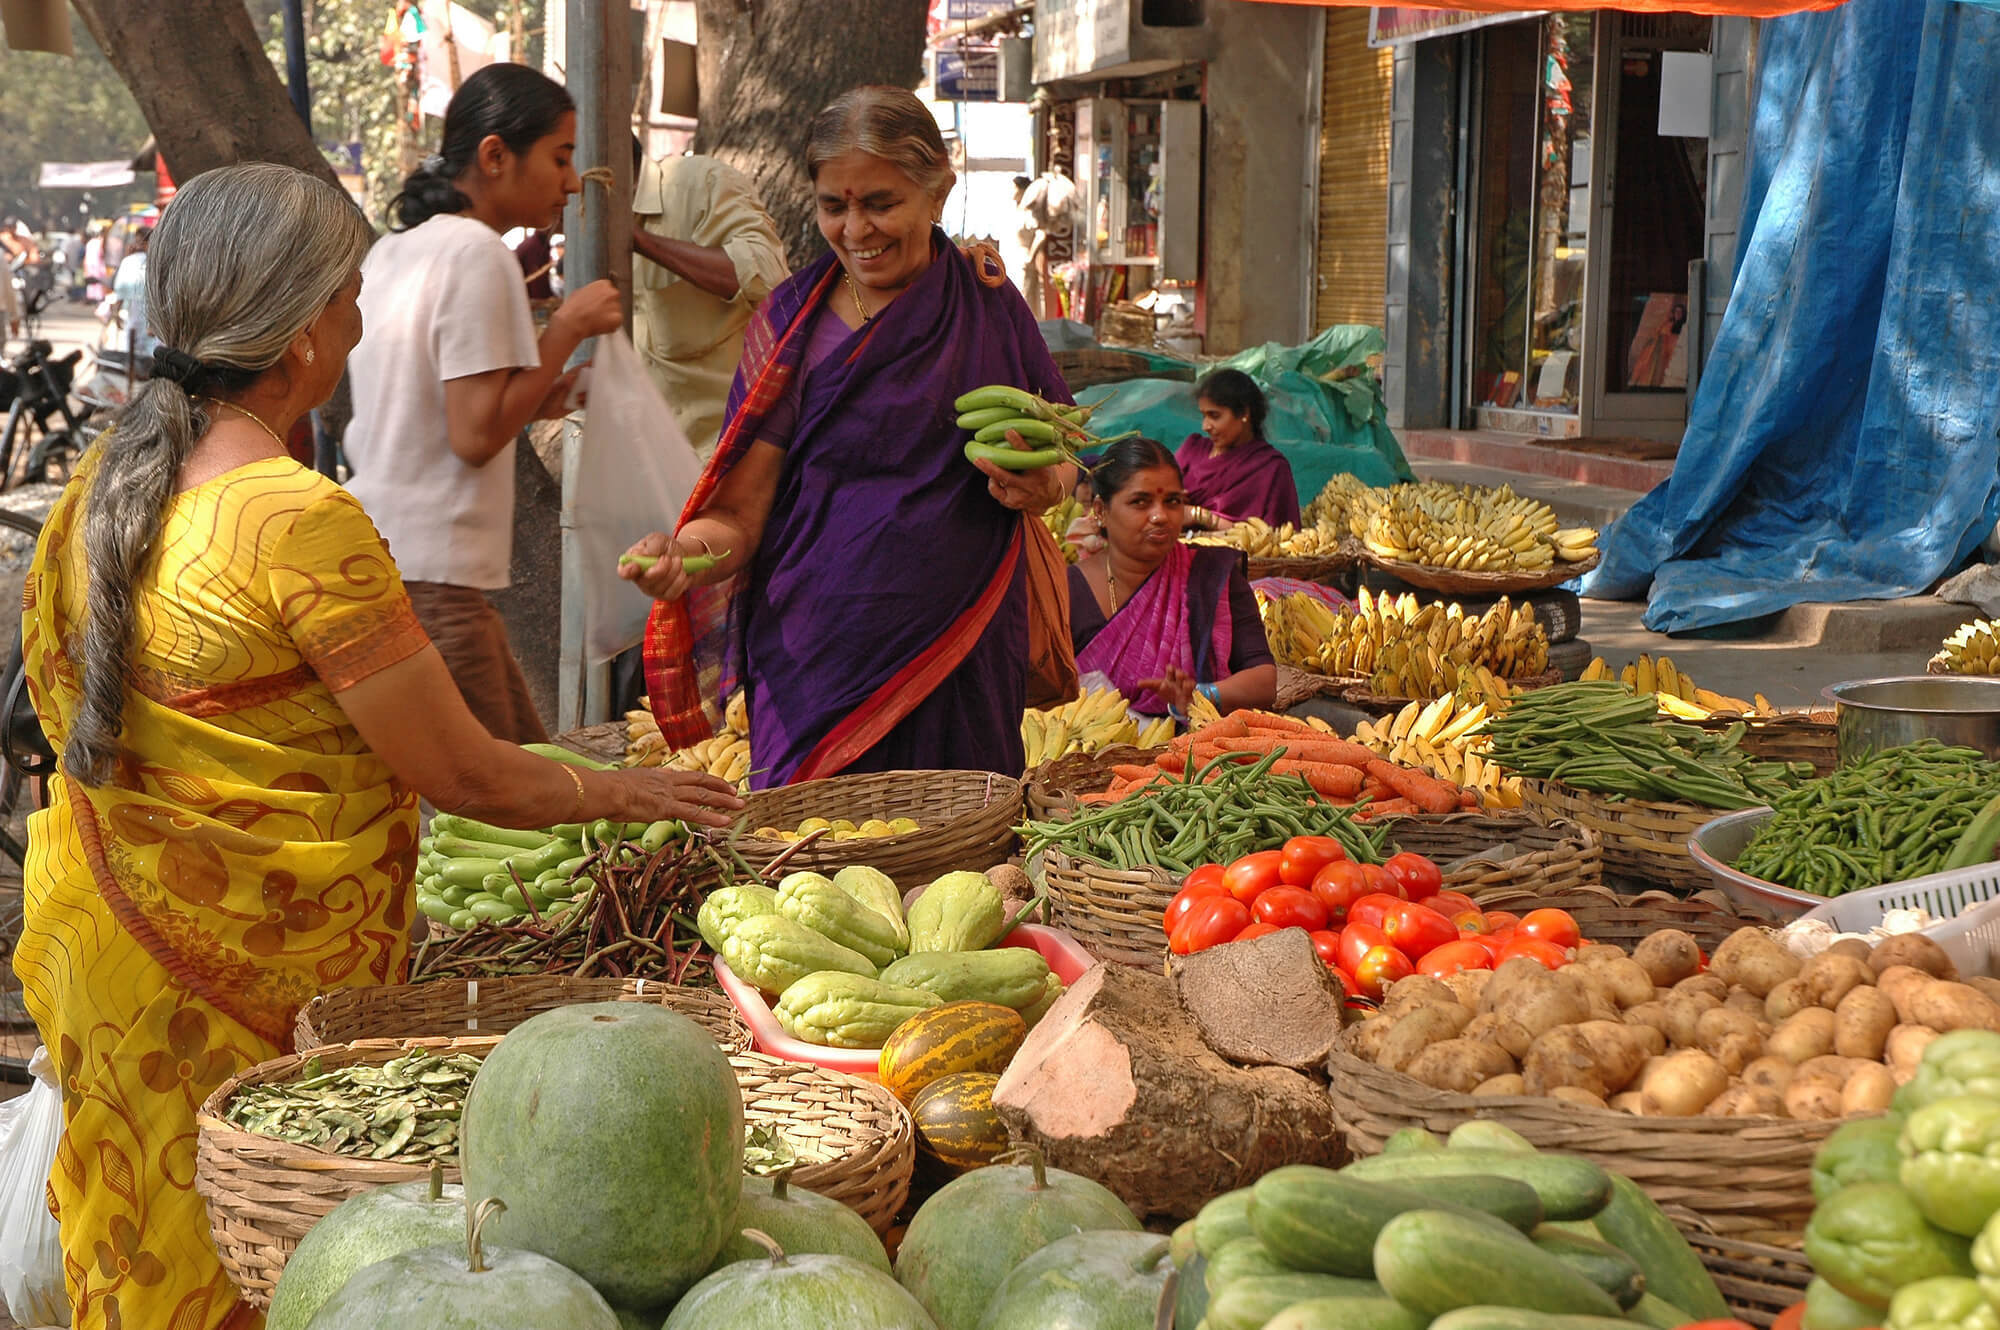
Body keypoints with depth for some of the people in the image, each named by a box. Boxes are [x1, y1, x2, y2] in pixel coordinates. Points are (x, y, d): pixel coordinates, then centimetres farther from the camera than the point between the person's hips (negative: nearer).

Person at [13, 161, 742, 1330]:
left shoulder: (106, 482, 3)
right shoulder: (303, 519, -21)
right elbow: (468, 778, -16)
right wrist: (625, 793, 1)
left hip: (103, 925, 8)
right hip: (248, 975, -8)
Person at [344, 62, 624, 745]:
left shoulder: (393, 249, 16)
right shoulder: (475, 251, -12)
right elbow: (475, 436, -17)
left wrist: (530, 401, 14)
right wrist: (569, 326, -9)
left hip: (379, 556, 10)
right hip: (432, 579, -10)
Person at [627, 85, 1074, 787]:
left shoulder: (987, 302, 4)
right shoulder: (794, 325, 0)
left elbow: (1059, 456, 12)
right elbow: (742, 513, -5)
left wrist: (1041, 486, -11)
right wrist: (685, 552, -27)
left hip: (963, 658, 1)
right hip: (819, 667, -1)